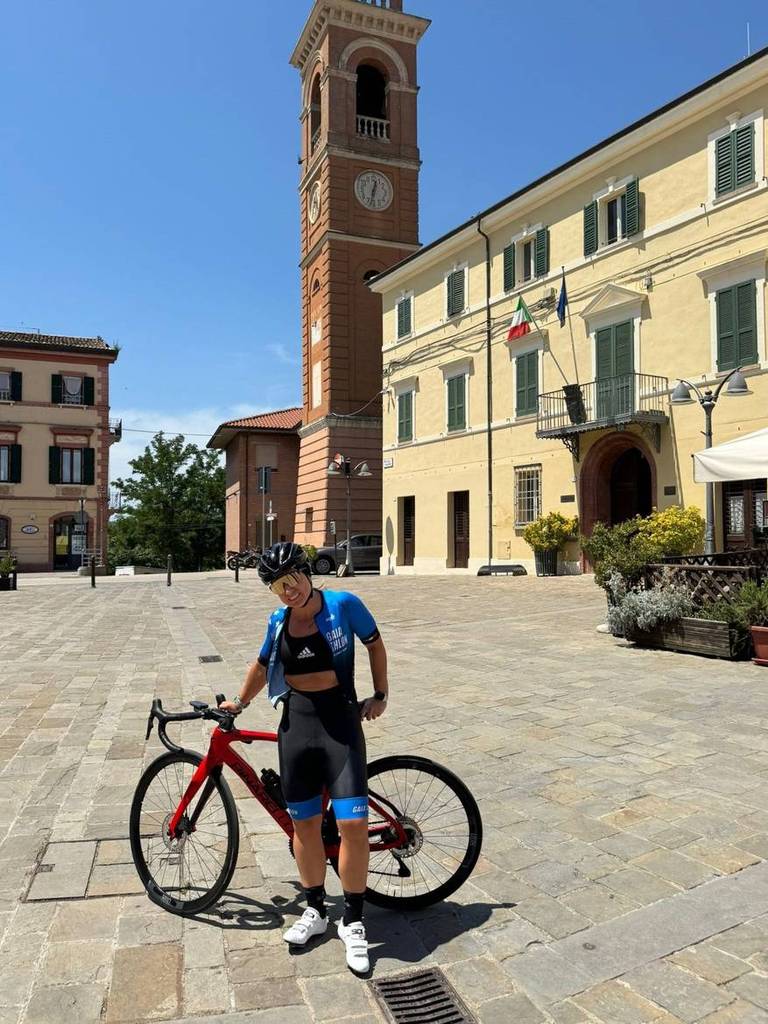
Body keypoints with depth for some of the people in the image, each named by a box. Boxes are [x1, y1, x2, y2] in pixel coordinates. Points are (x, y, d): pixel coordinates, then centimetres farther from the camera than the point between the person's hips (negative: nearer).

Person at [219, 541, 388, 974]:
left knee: (353, 822, -7)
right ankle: (315, 910, 33)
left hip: (341, 720, -3)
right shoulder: (279, 621, 3)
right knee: (305, 823, 12)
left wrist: (381, 694, 4)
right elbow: (263, 665, 20)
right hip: (296, 722, 4)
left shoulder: (343, 604, -9)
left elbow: (375, 644, 4)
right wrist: (240, 703, 23)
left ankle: (353, 921, 14)